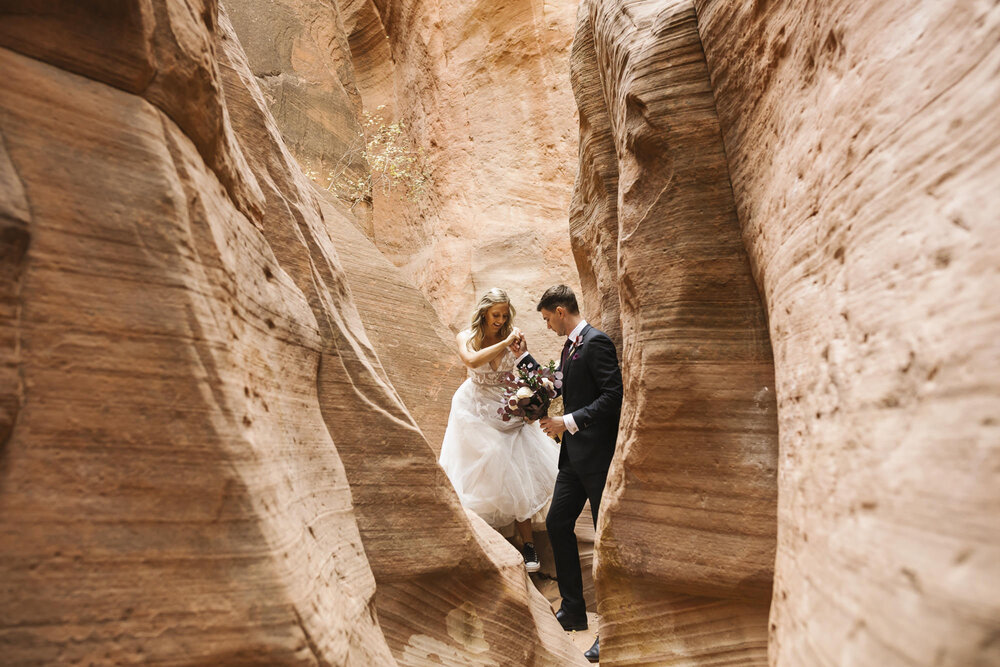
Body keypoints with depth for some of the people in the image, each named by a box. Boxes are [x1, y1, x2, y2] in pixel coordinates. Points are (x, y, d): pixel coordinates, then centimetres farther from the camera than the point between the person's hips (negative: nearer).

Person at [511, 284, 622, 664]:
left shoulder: (596, 342, -15)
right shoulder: (570, 346, 14)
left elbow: (614, 394, -22)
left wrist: (570, 421, -22)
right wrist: (525, 357, 18)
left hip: (598, 455, -10)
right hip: (575, 455, 10)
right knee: (557, 523, 15)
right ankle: (574, 610, 31)